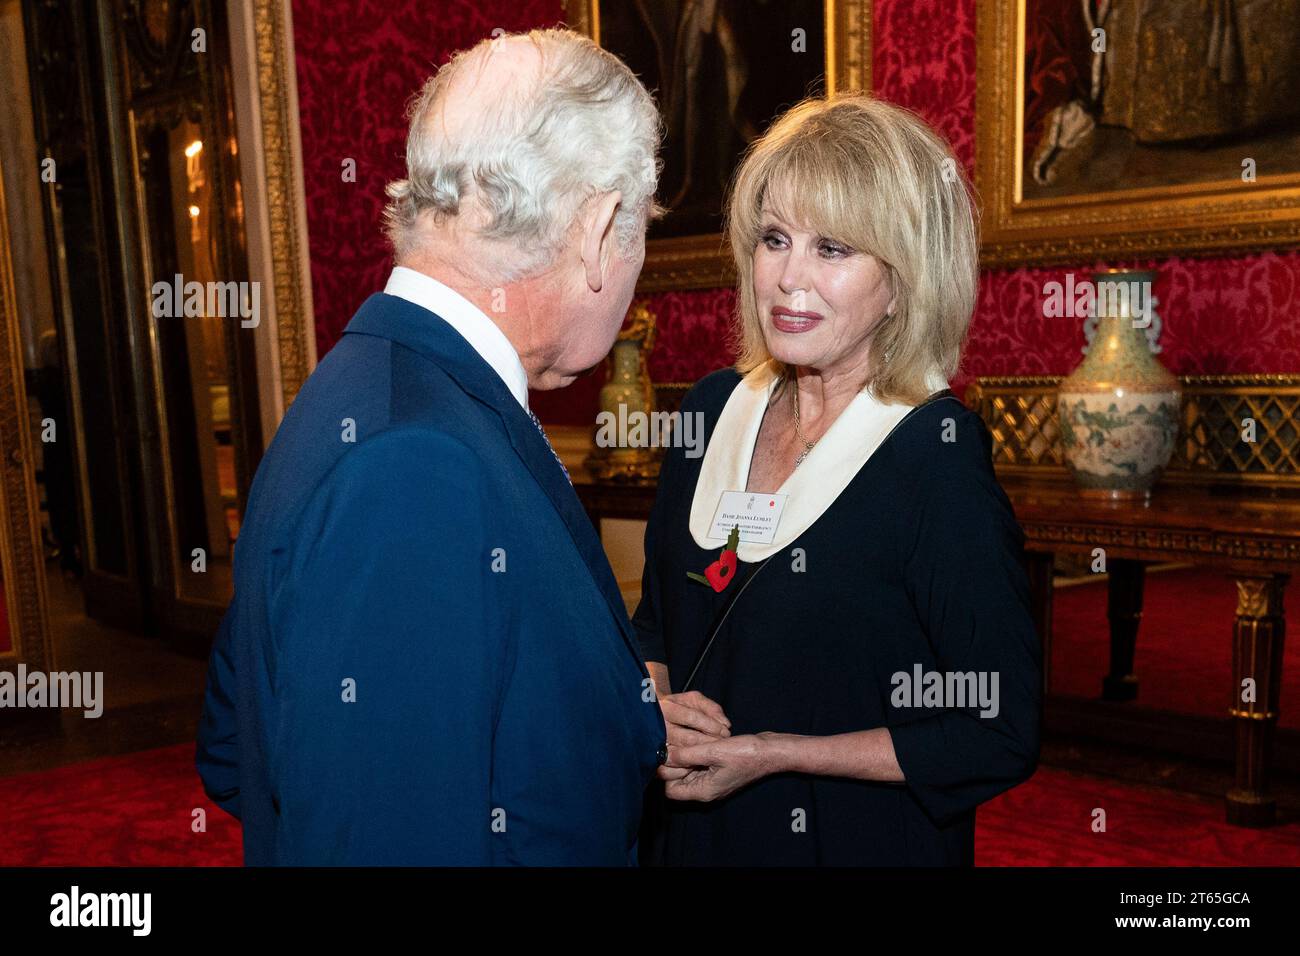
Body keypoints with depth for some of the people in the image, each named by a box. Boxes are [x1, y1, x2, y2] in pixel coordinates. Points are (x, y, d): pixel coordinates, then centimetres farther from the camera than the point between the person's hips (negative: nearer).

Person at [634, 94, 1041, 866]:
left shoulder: (937, 455, -20)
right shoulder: (712, 408, -5)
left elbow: (1000, 737, -18)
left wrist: (775, 753, -19)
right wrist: (655, 708, -11)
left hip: (860, 840, -5)